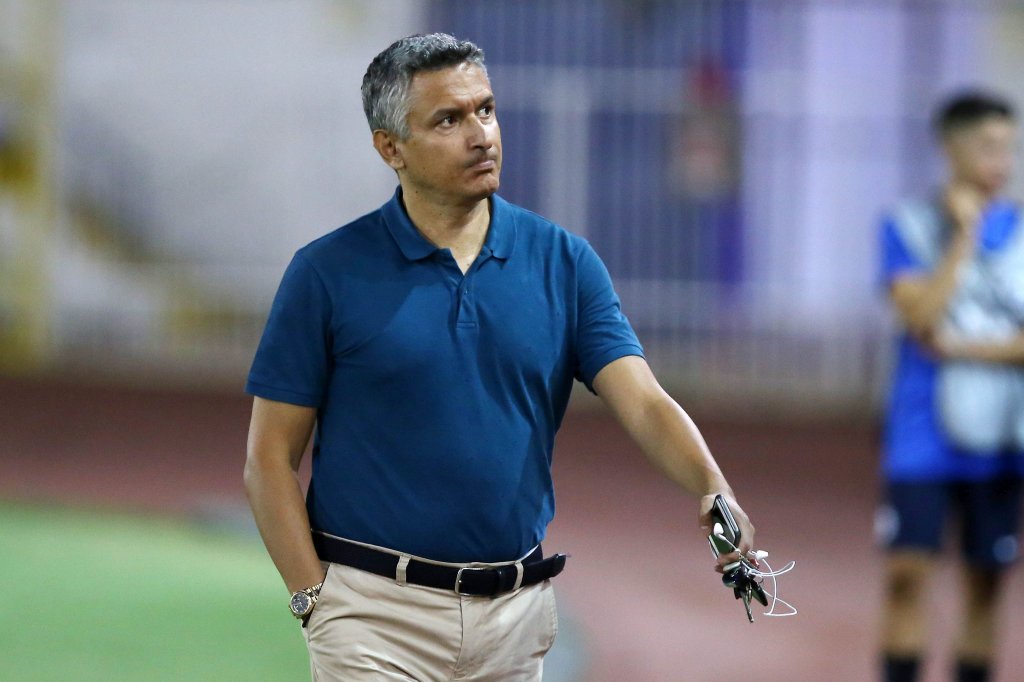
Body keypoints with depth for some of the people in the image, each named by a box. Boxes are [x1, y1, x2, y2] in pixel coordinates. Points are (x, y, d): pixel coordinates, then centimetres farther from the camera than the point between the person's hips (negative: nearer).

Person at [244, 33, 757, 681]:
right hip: (379, 616, -3)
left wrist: (716, 491, -26)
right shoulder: (328, 273, -4)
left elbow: (643, 402, -7)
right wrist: (314, 598, -11)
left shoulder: (564, 262, 4)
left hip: (518, 613, 3)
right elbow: (271, 457, -1)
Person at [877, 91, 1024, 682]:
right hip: (922, 437, -2)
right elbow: (920, 315, -15)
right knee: (909, 573, -7)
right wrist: (964, 235, -14)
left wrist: (962, 347, -11)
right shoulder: (909, 226, -1)